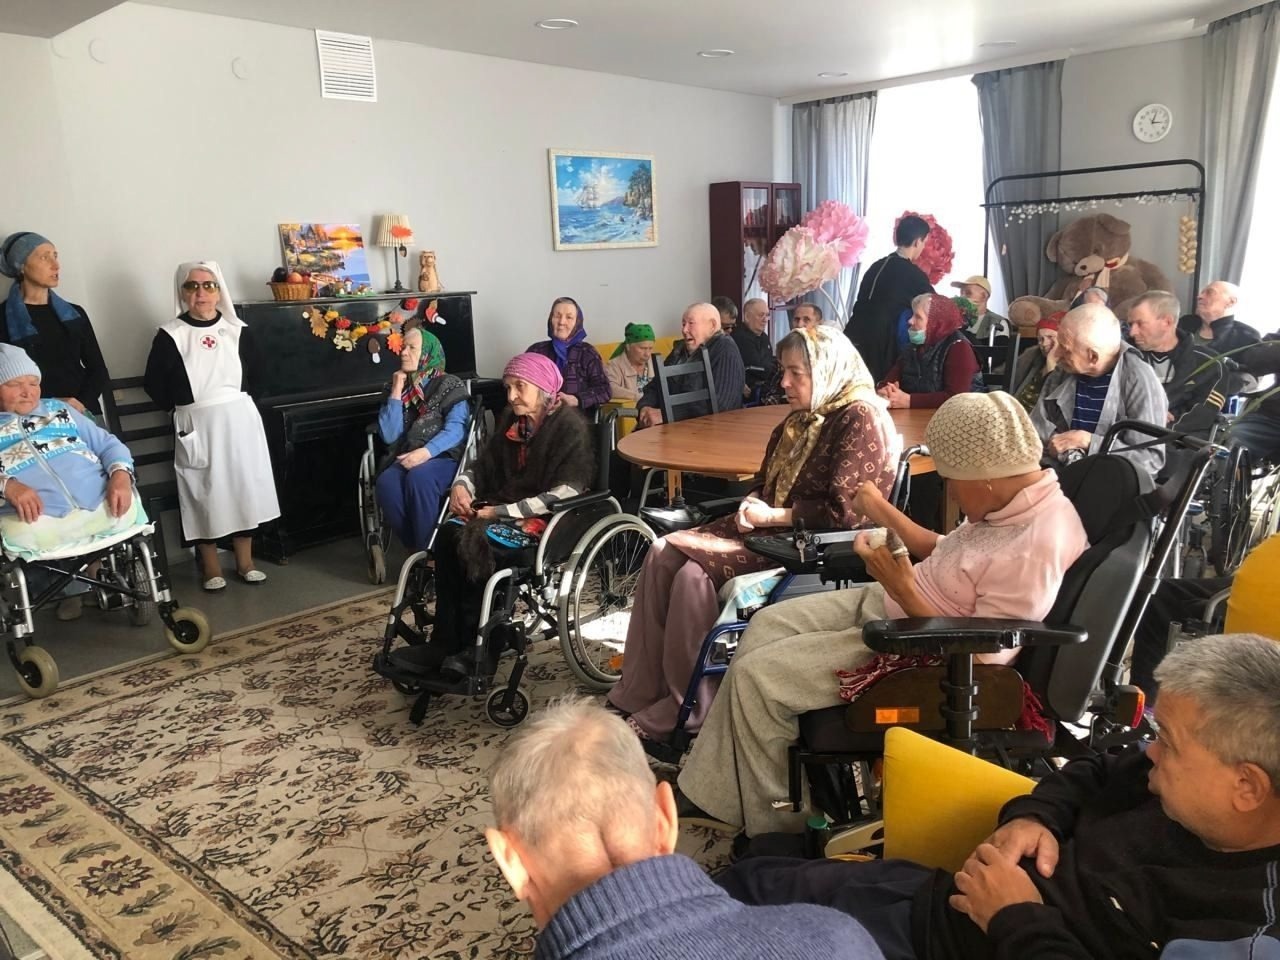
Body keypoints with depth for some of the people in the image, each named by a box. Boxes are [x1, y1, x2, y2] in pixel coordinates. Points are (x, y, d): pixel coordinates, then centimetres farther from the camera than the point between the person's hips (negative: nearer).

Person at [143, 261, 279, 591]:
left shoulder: (238, 332, 4)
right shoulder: (170, 335, -4)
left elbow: (255, 376, 12)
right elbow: (154, 385, -1)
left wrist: (236, 399, 3)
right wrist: (182, 406, 0)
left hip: (240, 421, 2)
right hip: (197, 427, -2)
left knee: (244, 488, 6)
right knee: (204, 493, 2)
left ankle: (245, 562, 18)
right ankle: (211, 567, 13)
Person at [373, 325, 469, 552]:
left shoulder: (450, 386, 4)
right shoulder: (397, 388, 17)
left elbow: (455, 430, -11)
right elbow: (389, 436, 4)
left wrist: (426, 452, -27)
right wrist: (396, 392, 1)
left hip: (444, 457, -3)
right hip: (406, 458, 4)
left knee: (419, 478, -37)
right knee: (386, 482, -31)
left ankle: (427, 550, -25)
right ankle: (414, 548, -20)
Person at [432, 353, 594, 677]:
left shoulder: (570, 425, -8)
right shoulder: (511, 420, 14)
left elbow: (566, 493, -19)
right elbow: (484, 465, 18)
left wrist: (502, 511, -22)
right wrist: (461, 484, -7)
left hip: (548, 520, -6)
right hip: (502, 511, 7)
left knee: (475, 543, -31)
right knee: (448, 534, -23)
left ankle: (475, 650, -22)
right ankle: (447, 644, -21)